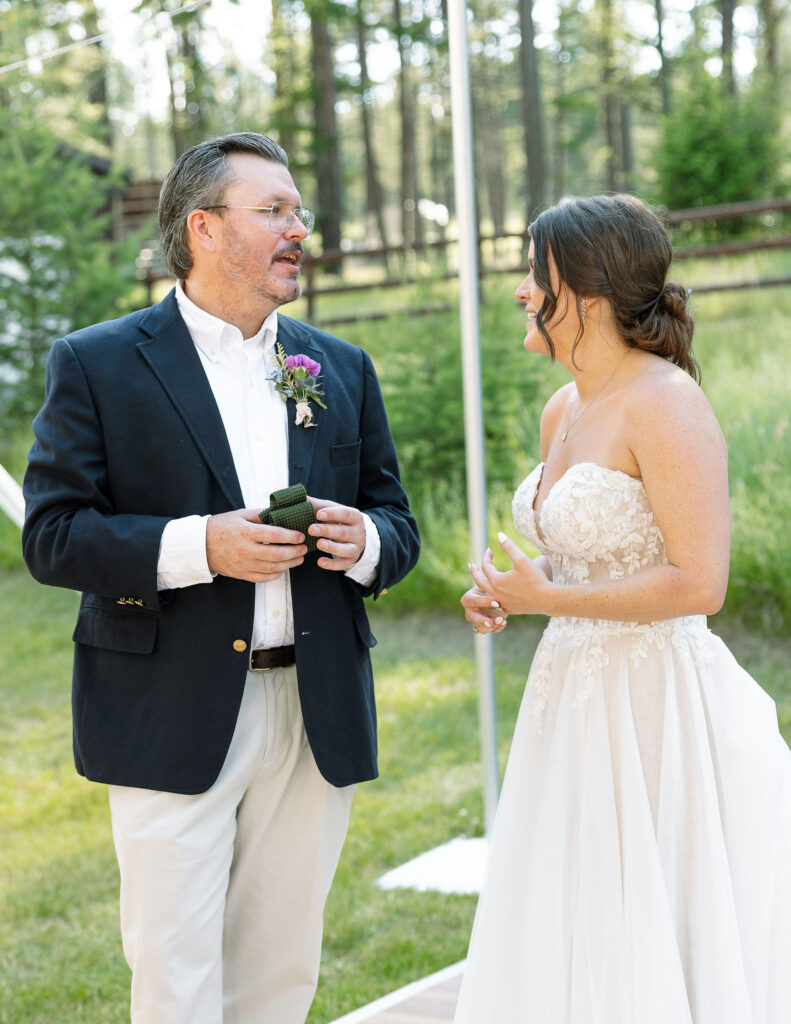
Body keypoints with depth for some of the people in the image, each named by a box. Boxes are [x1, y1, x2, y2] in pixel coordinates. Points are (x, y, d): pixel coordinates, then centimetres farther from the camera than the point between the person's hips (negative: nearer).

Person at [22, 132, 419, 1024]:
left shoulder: (343, 369, 12)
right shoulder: (95, 364, -1)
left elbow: (398, 523, 16)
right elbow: (51, 535, -7)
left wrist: (365, 542, -9)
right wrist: (196, 547, -21)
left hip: (317, 717, 5)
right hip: (172, 721, -4)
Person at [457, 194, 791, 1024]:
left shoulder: (666, 404, -16)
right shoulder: (564, 410, 11)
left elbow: (698, 583, -22)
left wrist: (547, 599, -15)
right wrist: (507, 589, 5)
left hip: (655, 706, -9)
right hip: (575, 703, 9)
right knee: (564, 950, 14)